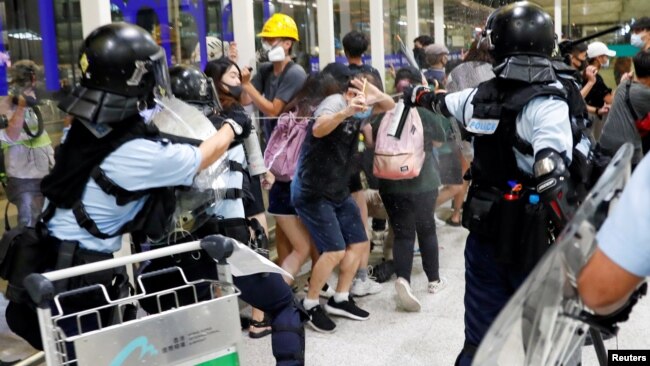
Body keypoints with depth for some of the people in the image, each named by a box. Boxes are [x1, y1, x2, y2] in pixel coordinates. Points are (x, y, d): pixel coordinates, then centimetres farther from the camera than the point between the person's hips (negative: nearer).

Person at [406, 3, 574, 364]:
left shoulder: (481, 96, 2)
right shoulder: (546, 103, -16)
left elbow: (440, 101, 25)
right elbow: (551, 178, -31)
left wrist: (417, 94, 46)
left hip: (485, 230, 5)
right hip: (529, 236, -5)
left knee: (481, 336, 16)